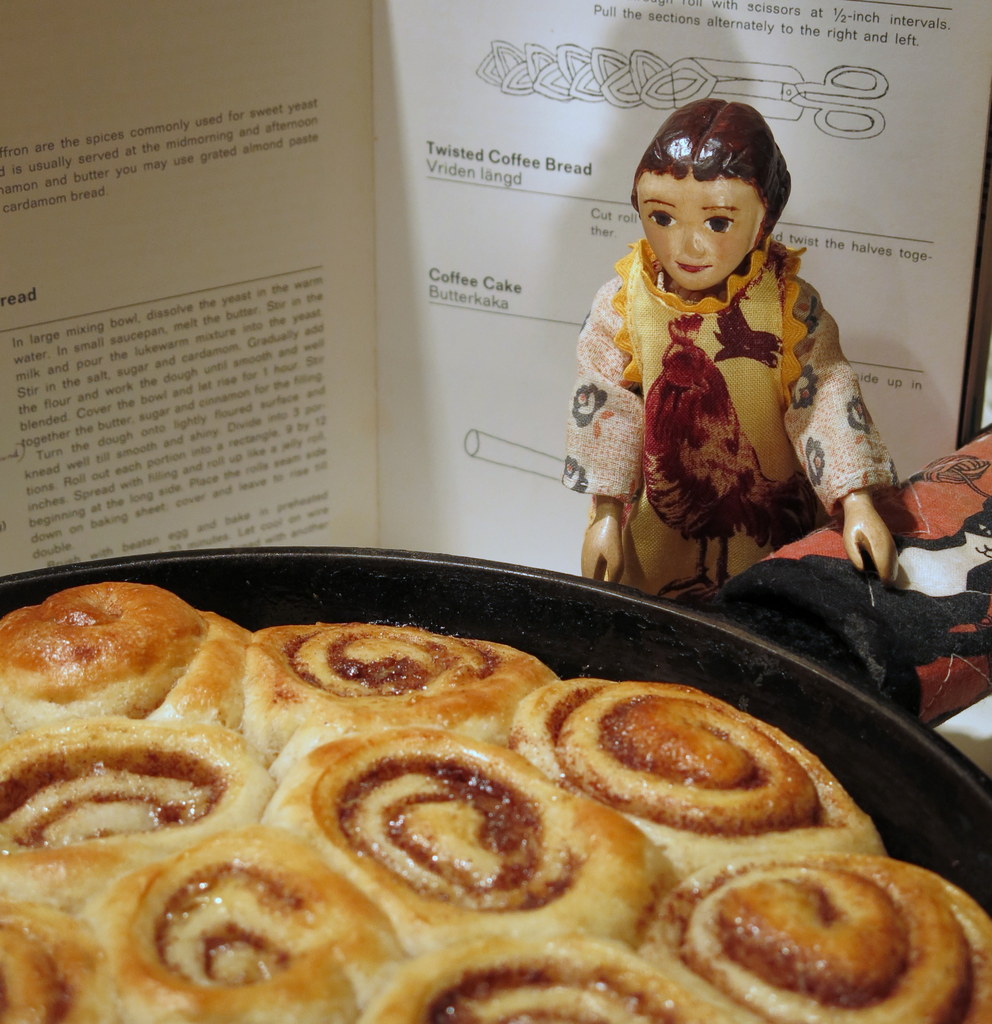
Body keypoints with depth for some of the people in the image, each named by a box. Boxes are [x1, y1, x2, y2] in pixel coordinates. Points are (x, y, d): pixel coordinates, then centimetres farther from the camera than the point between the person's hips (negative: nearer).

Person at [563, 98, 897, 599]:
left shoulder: (789, 304, -14)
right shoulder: (621, 304, -11)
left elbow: (826, 397, -17)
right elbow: (603, 405, -8)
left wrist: (858, 504, -28)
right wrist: (607, 514, -10)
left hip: (767, 520, -1)